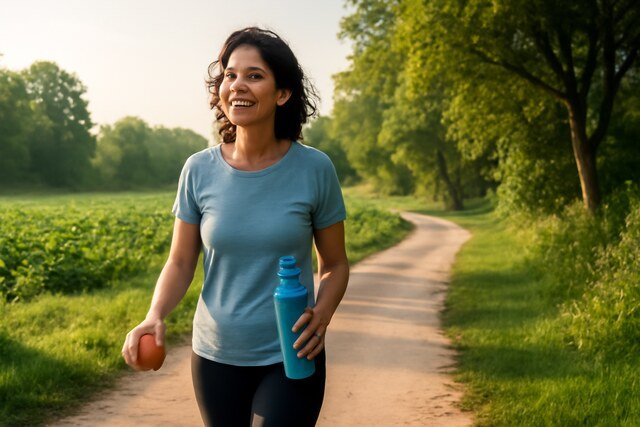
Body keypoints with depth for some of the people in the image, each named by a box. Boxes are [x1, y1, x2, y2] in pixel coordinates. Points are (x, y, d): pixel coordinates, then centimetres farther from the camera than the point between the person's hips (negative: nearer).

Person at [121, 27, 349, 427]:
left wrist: (322, 315, -19)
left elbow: (335, 265, 1)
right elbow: (180, 263, 2)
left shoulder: (315, 169, -8)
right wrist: (155, 315, -17)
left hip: (290, 358, -2)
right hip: (215, 356, 2)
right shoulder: (200, 170, -5)